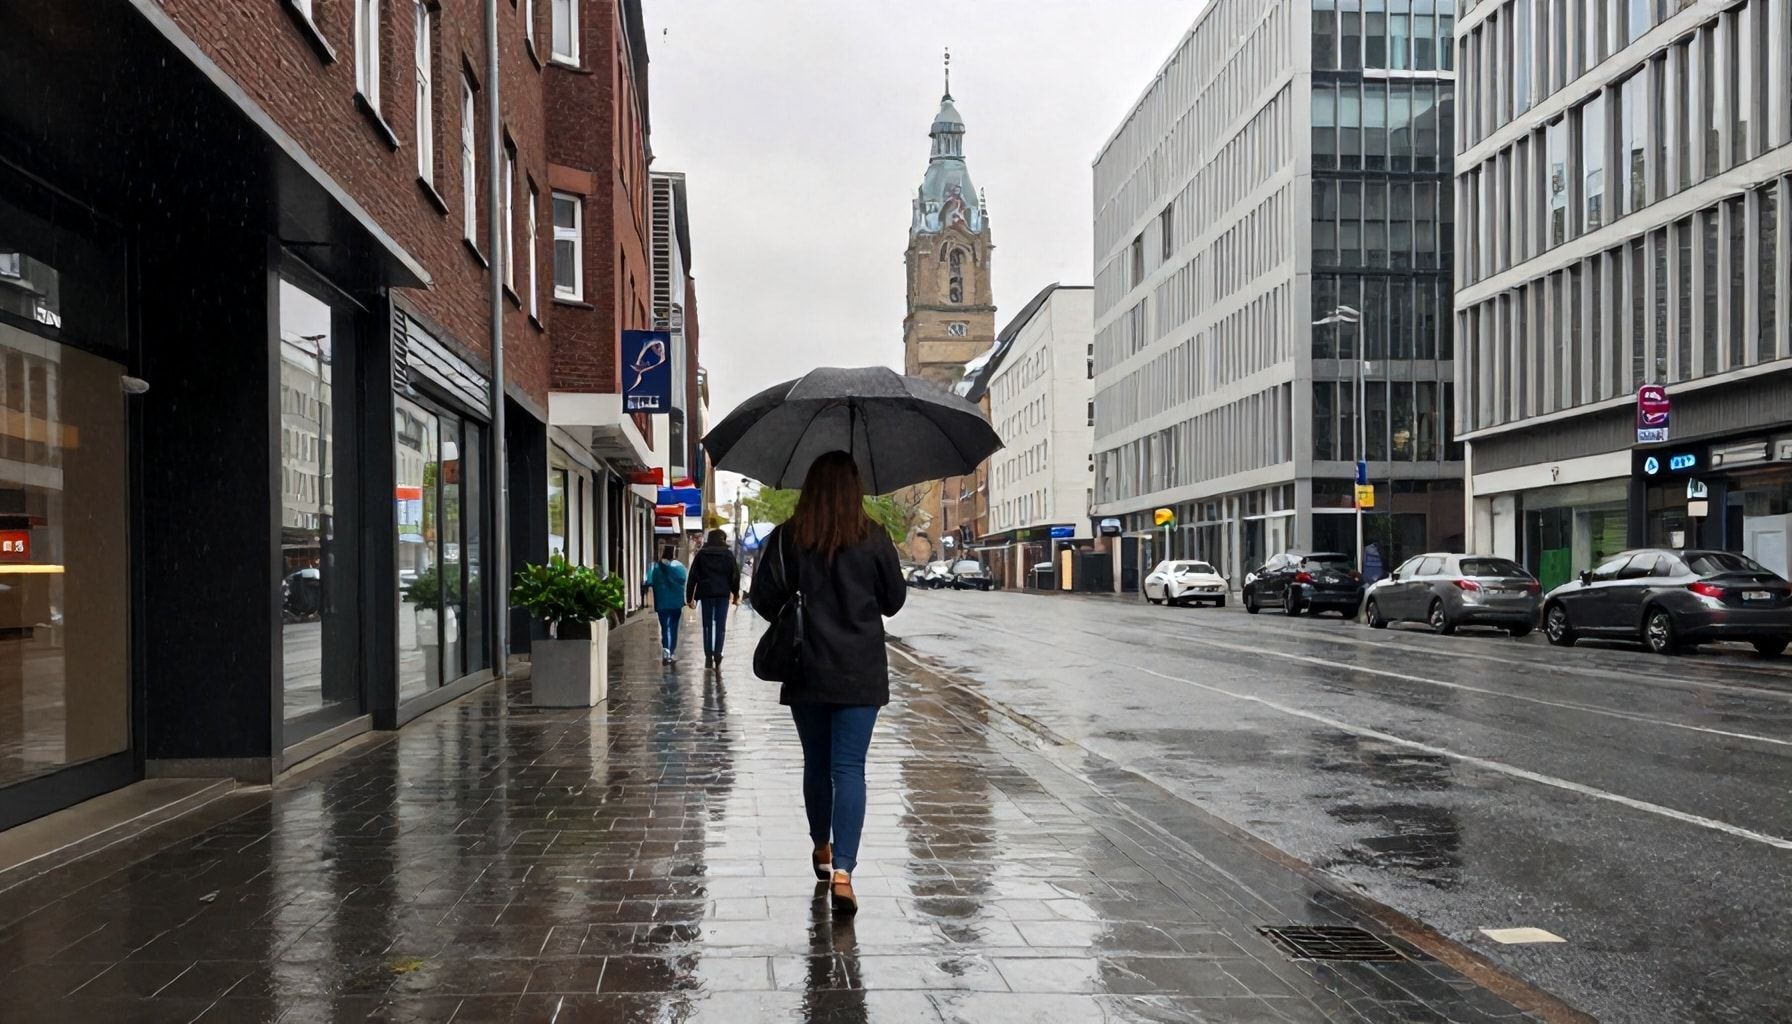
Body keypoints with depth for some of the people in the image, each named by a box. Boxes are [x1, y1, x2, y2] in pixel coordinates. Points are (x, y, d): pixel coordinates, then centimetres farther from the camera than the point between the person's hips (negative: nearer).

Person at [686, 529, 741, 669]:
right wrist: (736, 595, 10)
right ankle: (717, 656, -9)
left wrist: (690, 597, 7)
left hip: (706, 593, 1)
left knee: (707, 625, 7)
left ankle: (708, 657, 1)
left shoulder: (701, 554, 6)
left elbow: (693, 576, 4)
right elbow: (735, 576, 3)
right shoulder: (728, 555, 4)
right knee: (720, 626, 2)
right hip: (723, 593, -1)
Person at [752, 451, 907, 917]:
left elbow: (763, 597, -2)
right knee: (849, 768, -2)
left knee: (816, 763, 18)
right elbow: (894, 599, 4)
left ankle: (822, 848, 35)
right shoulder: (873, 538, -4)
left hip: (806, 669, 2)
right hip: (860, 672, -1)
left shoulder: (787, 538, -4)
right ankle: (842, 869, -14)